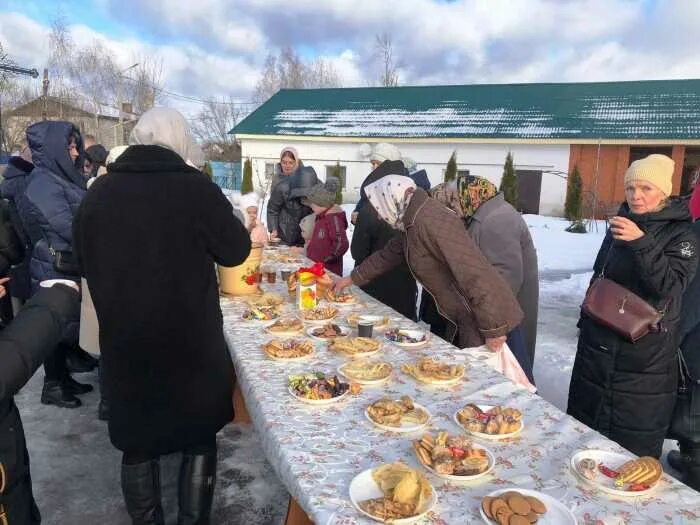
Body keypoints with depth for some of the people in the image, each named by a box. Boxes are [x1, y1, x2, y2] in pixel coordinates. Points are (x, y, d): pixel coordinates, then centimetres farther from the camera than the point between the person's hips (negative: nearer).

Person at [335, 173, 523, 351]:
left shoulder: (431, 222, -27)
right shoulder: (411, 222, 5)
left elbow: (474, 273, -30)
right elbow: (388, 254, 21)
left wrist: (493, 329, -27)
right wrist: (352, 279, 27)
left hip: (481, 321, -10)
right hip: (460, 319, 10)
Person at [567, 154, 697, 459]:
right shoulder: (620, 224, 8)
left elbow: (670, 285, -23)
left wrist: (642, 244, -34)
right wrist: (586, 321, 19)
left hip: (646, 350, -5)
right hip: (600, 340, 6)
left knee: (636, 432, 2)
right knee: (587, 413, 14)